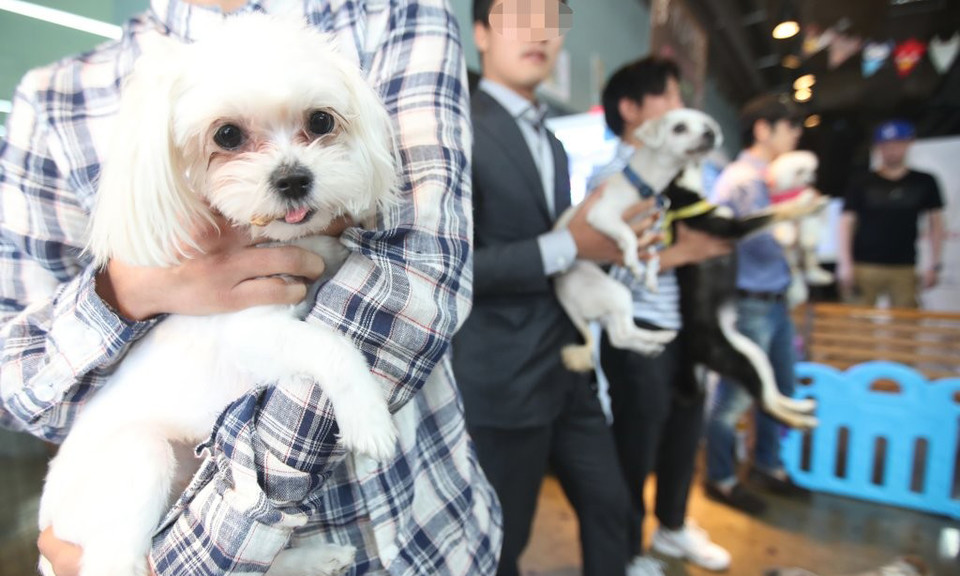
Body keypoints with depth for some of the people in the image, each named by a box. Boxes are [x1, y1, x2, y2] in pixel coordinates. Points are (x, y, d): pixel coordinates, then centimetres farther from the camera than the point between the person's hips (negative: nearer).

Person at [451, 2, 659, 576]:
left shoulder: (553, 146, 15)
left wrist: (607, 242, 4)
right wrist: (569, 245, -20)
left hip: (568, 370, 8)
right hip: (504, 379, -8)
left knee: (610, 503, 20)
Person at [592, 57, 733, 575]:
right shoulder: (609, 180, -13)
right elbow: (604, 272, -24)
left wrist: (712, 240, 3)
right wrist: (683, 252, -22)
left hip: (685, 329, 8)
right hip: (638, 337, -8)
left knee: (684, 436, 23)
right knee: (636, 451, 10)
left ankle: (672, 526, 49)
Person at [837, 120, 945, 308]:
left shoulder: (924, 182, 9)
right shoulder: (862, 185, 2)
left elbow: (935, 222, 12)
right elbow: (846, 223, -1)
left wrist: (935, 264, 7)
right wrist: (845, 264, -9)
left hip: (904, 269, 2)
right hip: (864, 267, -2)